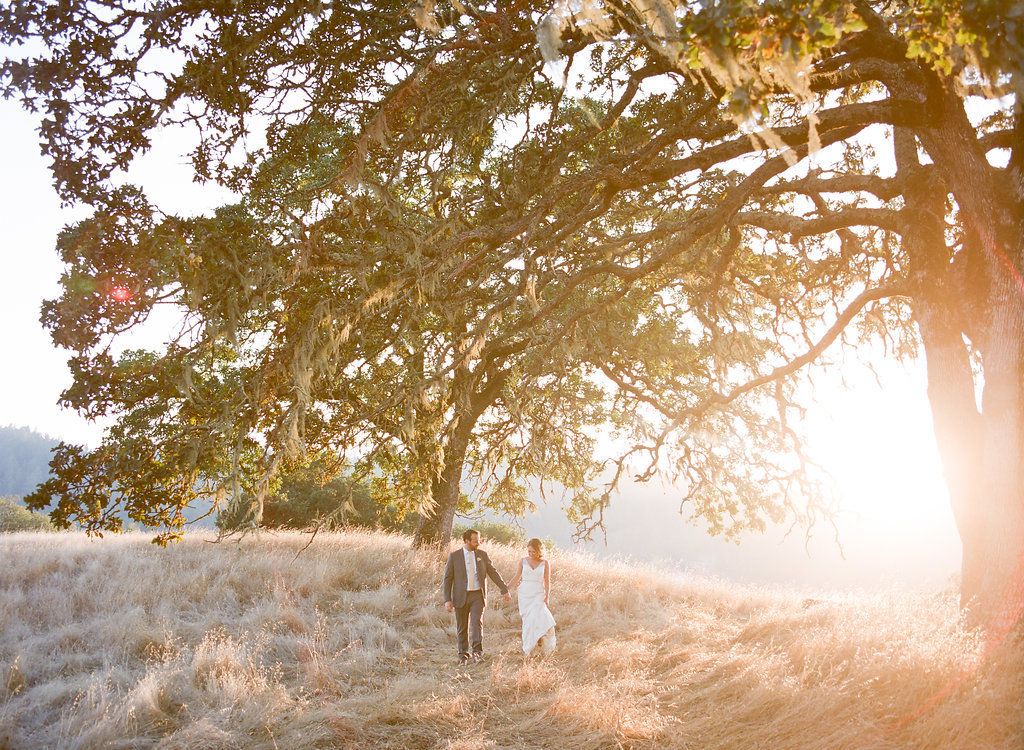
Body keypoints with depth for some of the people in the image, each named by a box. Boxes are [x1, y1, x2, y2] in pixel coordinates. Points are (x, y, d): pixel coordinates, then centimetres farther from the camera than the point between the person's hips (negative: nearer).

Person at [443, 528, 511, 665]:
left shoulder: (482, 555, 5)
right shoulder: (454, 556, -2)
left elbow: (493, 573, 10)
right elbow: (447, 578, 0)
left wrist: (505, 590, 7)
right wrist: (447, 600, -6)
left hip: (478, 595, 1)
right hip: (461, 596, 0)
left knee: (477, 622, -17)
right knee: (462, 627, 5)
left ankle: (477, 651, -22)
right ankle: (463, 655, 18)